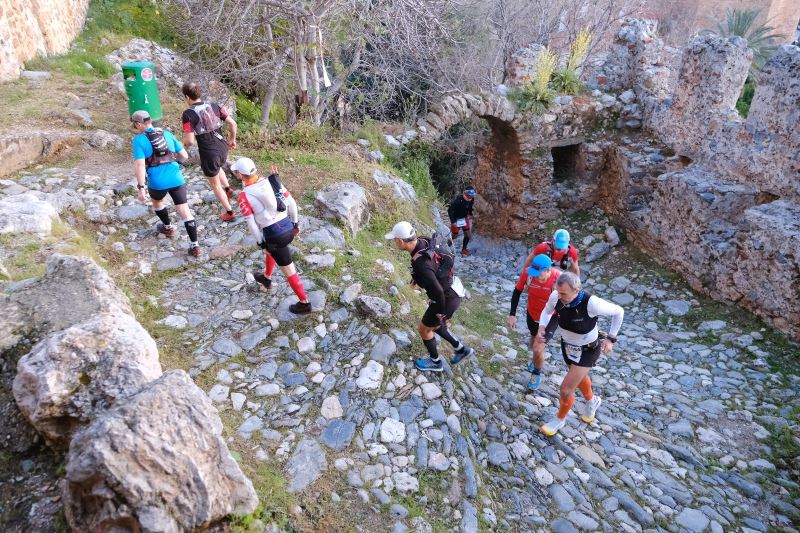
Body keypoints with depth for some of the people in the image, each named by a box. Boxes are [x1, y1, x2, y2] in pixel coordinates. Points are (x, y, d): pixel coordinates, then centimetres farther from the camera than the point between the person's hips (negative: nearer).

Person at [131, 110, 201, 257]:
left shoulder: (138, 140, -2)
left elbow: (140, 165, -13)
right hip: (176, 179, 3)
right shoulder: (167, 134, 11)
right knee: (184, 211, 3)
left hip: (157, 182, -2)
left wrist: (141, 188, -13)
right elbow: (184, 156, 14)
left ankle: (168, 228, 49)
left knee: (156, 202, 31)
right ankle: (194, 245, -1)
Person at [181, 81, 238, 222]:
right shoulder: (214, 106, -1)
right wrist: (233, 140, 16)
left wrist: (184, 142, 5)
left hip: (208, 154, -5)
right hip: (223, 148, 5)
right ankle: (228, 189, 30)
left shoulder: (188, 114, -15)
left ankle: (229, 213, 23)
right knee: (217, 168, 40)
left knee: (215, 185, 15)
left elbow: (190, 141, -18)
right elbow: (233, 123, 0)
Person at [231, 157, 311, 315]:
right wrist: (295, 222, 16)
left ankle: (304, 303, 15)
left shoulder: (244, 195, -12)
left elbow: (251, 222, -11)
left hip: (274, 234, -7)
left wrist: (260, 241, 1)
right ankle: (266, 278, 58)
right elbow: (291, 202, 4)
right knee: (269, 249, 35)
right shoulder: (271, 181, 1)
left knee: (288, 270, 5)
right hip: (288, 227, 7)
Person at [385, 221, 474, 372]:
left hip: (446, 300, -8)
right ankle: (461, 349, 36)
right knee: (433, 325, 28)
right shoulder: (423, 241, -8)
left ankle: (435, 362, 38)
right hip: (452, 293, 8)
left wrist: (440, 313, -19)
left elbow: (438, 291, -36)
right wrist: (417, 277, 19)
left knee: (423, 329, 16)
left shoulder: (420, 264, -35)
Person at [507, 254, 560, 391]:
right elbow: (517, 292, -9)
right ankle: (537, 360, 62)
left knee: (537, 349, -9)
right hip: (532, 313, 4)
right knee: (534, 340, 27)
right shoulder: (528, 273, -28)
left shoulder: (559, 279, -35)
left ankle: (536, 373, 24)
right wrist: (512, 314, -11)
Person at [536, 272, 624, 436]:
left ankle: (560, 419, 30)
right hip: (567, 345, 5)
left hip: (587, 351, -5)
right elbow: (547, 311, -1)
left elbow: (618, 312, -18)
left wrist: (611, 339, -14)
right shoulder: (556, 296, -25)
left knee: (565, 390, -3)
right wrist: (541, 328, -19)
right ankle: (592, 401, 65)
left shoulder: (591, 303, -39)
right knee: (579, 378, 31)